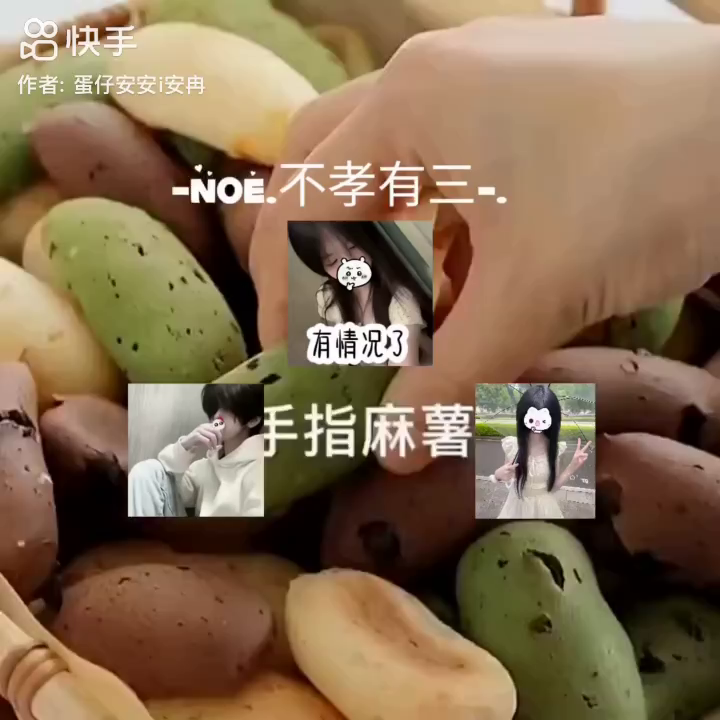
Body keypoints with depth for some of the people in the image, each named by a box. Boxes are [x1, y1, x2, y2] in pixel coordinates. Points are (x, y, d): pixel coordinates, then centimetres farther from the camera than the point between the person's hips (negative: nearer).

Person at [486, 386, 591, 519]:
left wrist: (572, 467, -16)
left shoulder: (554, 448, -16)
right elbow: (508, 480, -2)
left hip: (544, 509, 0)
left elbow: (553, 486, -6)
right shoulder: (511, 445, -17)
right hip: (518, 507, 0)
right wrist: (498, 475, -23)